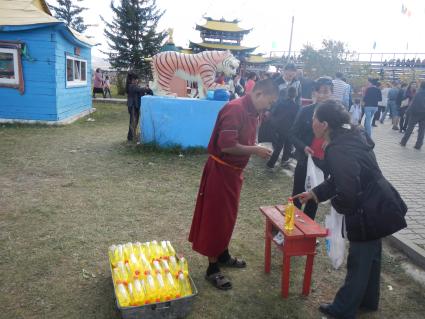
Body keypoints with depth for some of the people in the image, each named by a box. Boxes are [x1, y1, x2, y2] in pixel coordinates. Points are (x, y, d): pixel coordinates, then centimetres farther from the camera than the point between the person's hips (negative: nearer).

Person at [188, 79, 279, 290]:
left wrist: (256, 147, 5)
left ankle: (223, 255, 38)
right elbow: (227, 146, -29)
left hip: (234, 170, 9)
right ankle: (212, 269, 16)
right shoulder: (235, 109, -23)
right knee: (216, 217, 1)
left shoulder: (252, 111, 8)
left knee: (228, 216, 20)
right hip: (220, 170, -9)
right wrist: (255, 150, -20)